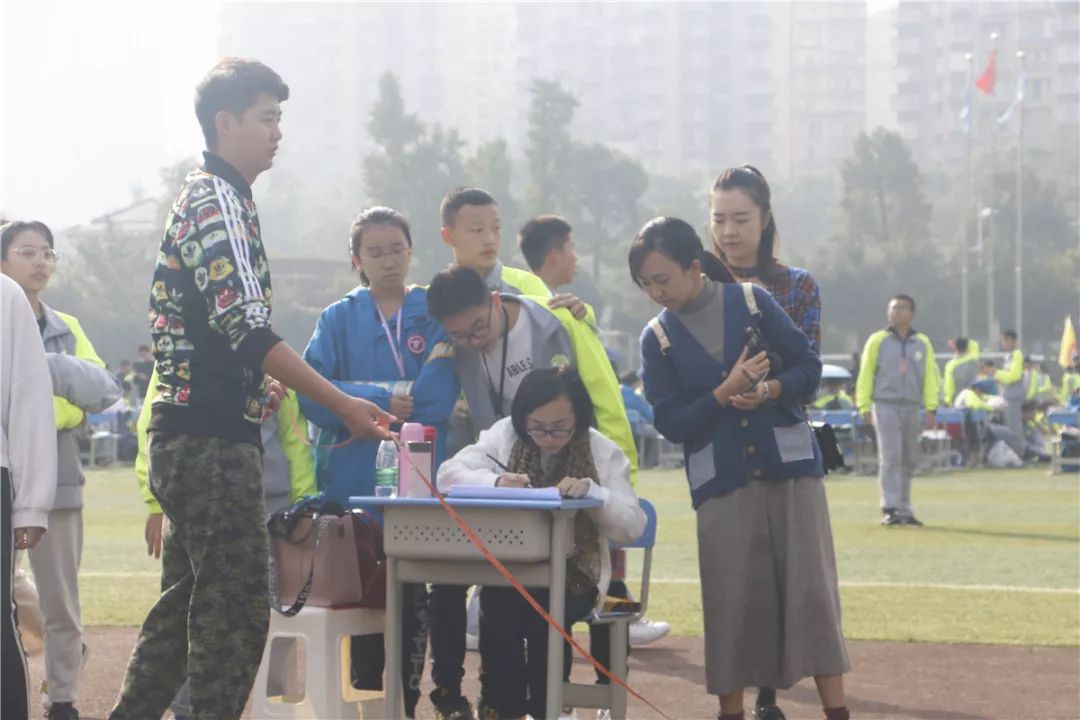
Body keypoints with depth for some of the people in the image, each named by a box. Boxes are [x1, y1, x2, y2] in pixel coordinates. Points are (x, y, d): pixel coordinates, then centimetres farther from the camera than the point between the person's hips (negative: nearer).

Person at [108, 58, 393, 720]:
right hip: (212, 441, -10)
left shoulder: (203, 198, 18)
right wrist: (344, 405, -24)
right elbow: (249, 331, -22)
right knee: (236, 608, -7)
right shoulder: (218, 202, -13)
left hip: (192, 437, 10)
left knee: (187, 601, 14)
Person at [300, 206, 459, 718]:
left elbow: (439, 397, -6)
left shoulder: (435, 314, 7)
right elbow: (312, 395, -7)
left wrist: (360, 399, -11)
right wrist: (383, 401, -14)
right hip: (356, 481, 0)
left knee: (415, 600, 0)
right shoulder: (339, 319, 6)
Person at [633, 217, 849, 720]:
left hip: (790, 464, -1)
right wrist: (726, 392, -18)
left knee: (811, 586, -4)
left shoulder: (752, 301, -1)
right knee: (730, 598, 0)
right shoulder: (657, 338, 1)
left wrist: (769, 390, -18)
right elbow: (671, 423, -4)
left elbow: (809, 366, 1)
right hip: (720, 481, 1)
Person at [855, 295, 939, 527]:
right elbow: (866, 375, 4)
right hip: (885, 406, -3)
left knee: (909, 461, 6)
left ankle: (904, 510, 13)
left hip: (912, 408, 3)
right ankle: (890, 509, -16)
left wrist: (930, 409, 0)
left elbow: (930, 375, 8)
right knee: (890, 457, -12)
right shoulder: (878, 340, 3)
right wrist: (864, 407, -2)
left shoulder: (922, 343, 9)